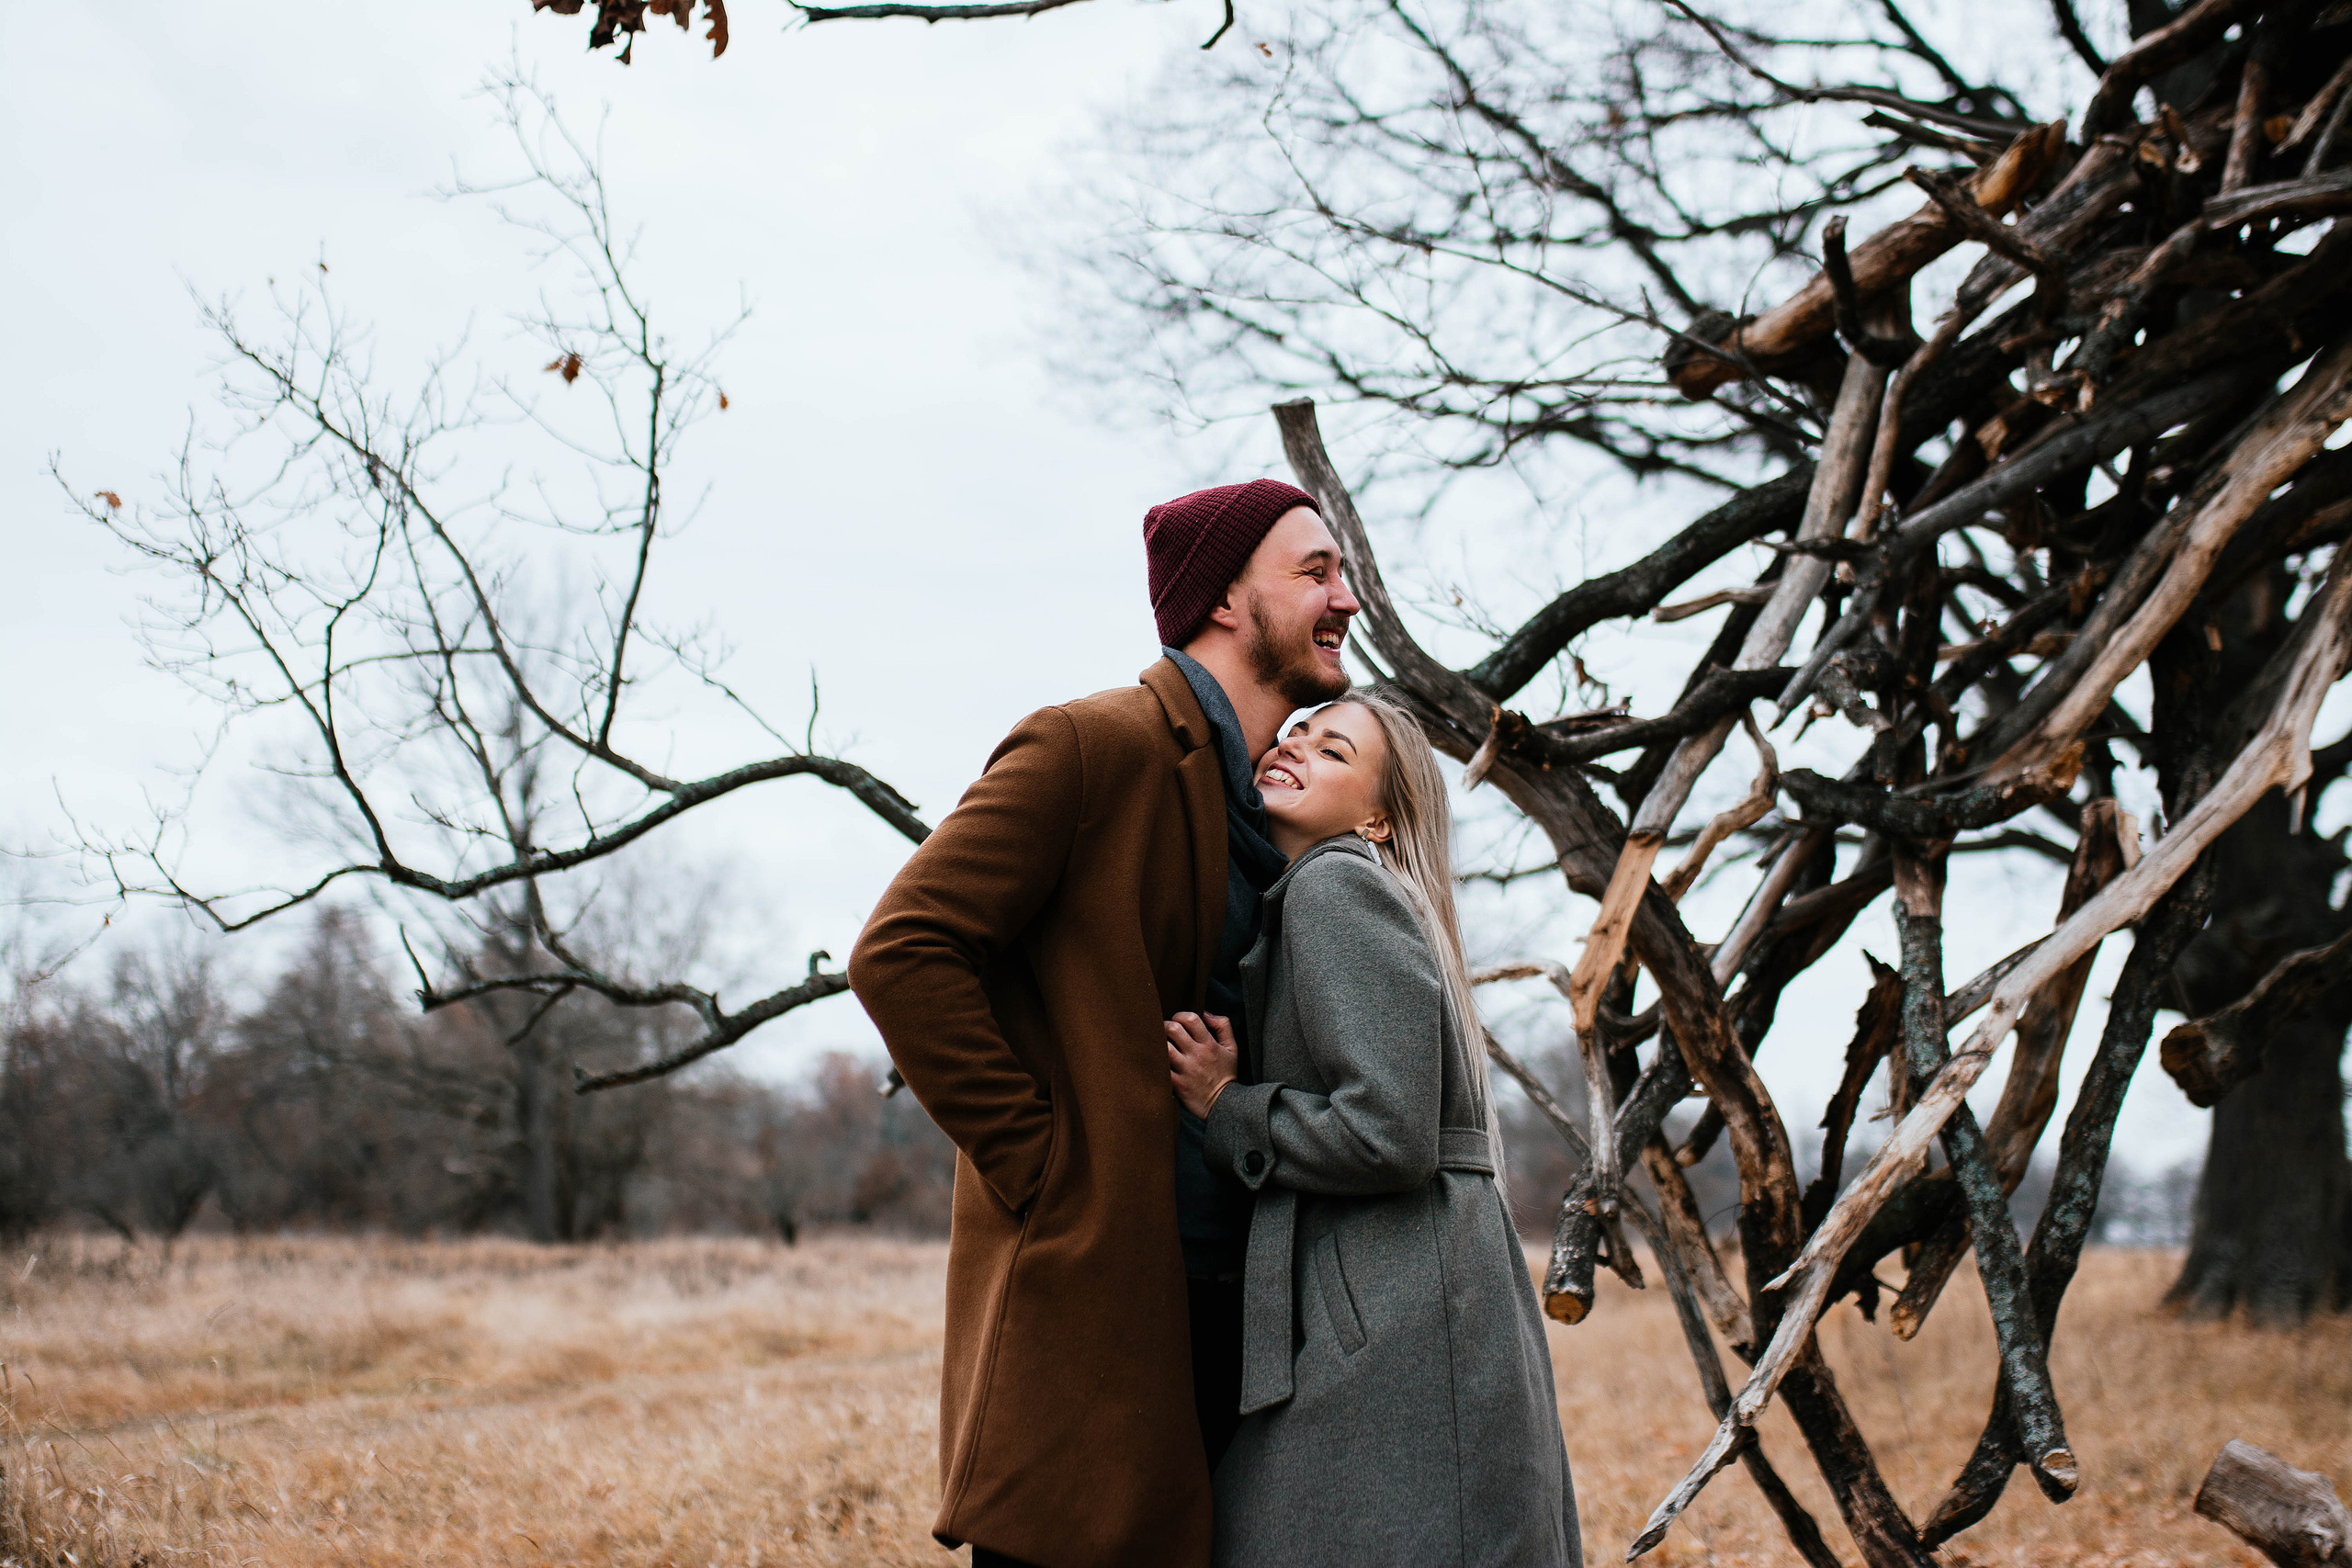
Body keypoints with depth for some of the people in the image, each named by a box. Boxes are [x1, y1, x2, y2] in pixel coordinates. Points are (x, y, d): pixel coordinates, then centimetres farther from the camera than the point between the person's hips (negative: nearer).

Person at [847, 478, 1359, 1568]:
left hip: (1225, 1301, 8)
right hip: (1087, 1292, -8)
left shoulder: (1276, 802, 18)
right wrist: (1045, 1170, -16)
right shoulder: (1090, 747, -8)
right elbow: (901, 953, -15)